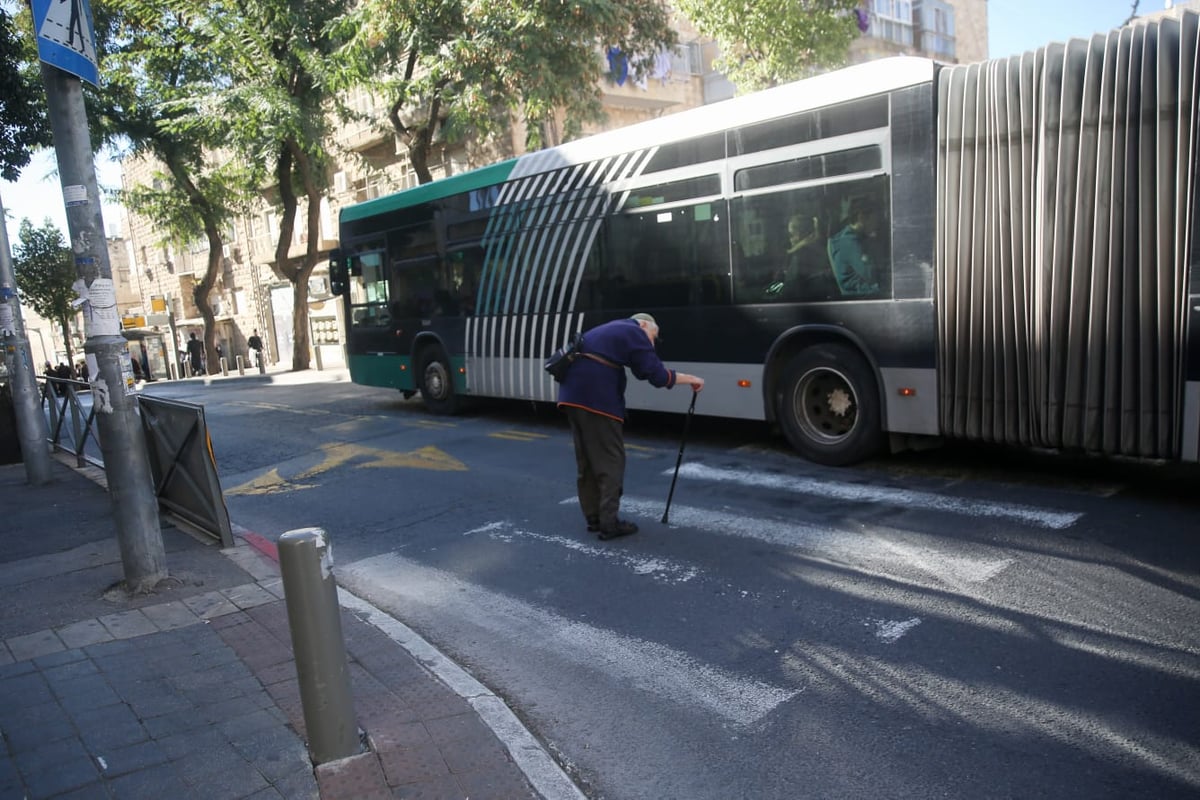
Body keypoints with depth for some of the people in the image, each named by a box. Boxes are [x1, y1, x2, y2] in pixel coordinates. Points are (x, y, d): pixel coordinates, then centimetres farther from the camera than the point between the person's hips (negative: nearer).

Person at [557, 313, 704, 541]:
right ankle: (608, 522, -2)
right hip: (596, 398, -9)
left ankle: (594, 518, 20)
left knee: (586, 461, 14)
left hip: (573, 395, 9)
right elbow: (657, 375, -5)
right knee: (610, 460, -2)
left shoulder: (610, 330, 30)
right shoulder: (634, 332, 3)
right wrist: (690, 379, 7)